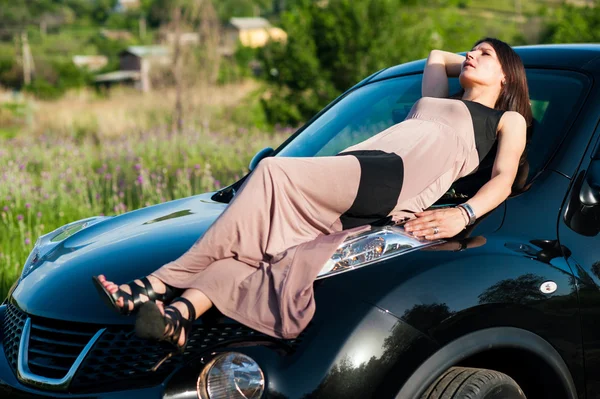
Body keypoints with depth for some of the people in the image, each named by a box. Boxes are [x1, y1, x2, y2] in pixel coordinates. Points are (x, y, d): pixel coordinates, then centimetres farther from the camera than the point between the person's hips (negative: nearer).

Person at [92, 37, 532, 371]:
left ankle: (163, 282, -26)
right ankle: (178, 314, -33)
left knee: (274, 173, -25)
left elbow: (504, 179, 6)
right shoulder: (438, 101, 41)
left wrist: (463, 215, -10)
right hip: (346, 191, 7)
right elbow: (436, 56, 60)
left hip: (396, 178, -7)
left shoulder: (508, 119, 23)